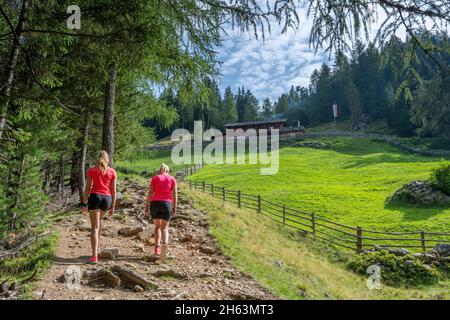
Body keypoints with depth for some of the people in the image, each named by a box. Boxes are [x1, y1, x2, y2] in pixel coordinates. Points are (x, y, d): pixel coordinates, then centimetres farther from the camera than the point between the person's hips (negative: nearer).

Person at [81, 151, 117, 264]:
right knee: (98, 220, 29)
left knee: (94, 227, -3)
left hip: (95, 197, -2)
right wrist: (113, 206, 10)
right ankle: (97, 246, 30)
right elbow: (113, 191, 5)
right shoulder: (112, 172, 7)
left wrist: (84, 204, 5)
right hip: (107, 199, 2)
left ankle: (94, 256, -9)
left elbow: (87, 189, 1)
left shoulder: (92, 170, 5)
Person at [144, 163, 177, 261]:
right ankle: (164, 244, -21)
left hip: (155, 203, 1)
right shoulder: (172, 179, 10)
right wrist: (174, 208, 2)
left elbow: (150, 193, 2)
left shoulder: (155, 178, 11)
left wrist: (146, 207, 4)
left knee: (157, 226, 18)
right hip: (167, 204, -1)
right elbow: (174, 194, 2)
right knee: (164, 228, 8)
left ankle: (157, 247, 5)